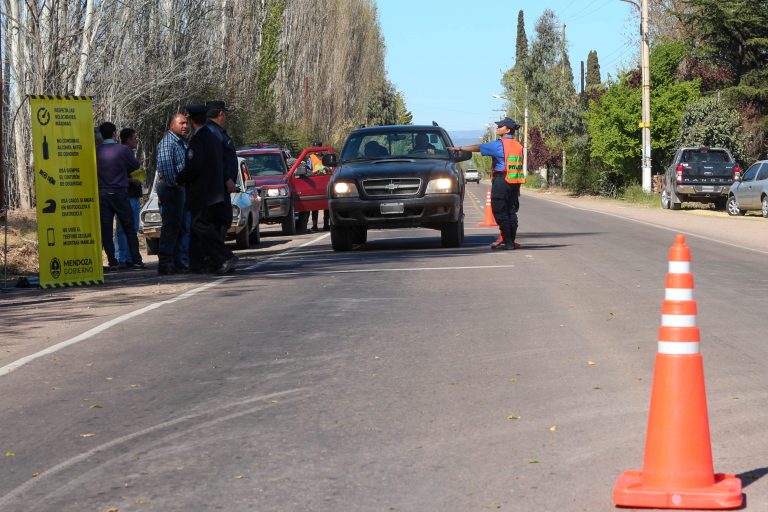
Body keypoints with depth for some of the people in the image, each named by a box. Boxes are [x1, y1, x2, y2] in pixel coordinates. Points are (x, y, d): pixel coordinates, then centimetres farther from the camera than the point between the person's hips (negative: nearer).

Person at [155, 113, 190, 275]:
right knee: (171, 227, -10)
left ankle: (178, 262, 19)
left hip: (179, 188, 10)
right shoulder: (167, 142, -12)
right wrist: (173, 182, -24)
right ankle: (165, 264, -10)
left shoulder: (182, 142, 19)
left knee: (180, 228, 13)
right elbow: (164, 165, -24)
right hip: (171, 188, -10)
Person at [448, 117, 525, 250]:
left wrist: (459, 148, 0)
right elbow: (519, 167, 15)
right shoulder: (518, 146, 13)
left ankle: (508, 242, -7)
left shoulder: (499, 145, -9)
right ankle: (511, 241, 9)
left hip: (501, 181, -7)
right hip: (514, 183, 7)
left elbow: (478, 148, -8)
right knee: (511, 213, 9)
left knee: (501, 213, -3)